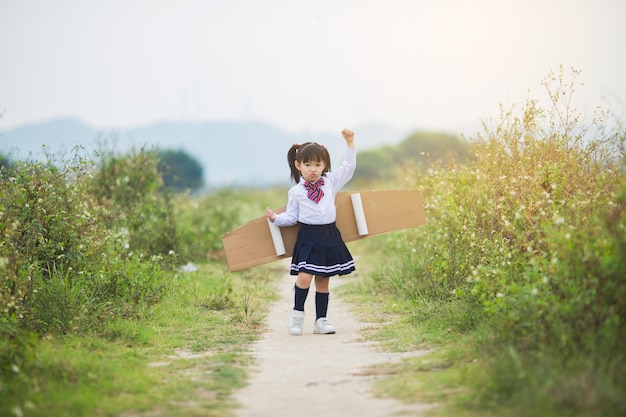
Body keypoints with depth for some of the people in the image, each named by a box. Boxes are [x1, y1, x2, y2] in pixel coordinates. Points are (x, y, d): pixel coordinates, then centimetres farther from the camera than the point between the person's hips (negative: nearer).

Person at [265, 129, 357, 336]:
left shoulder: (330, 181, 8)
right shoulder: (296, 191, 2)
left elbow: (349, 166, 12)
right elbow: (291, 217, 6)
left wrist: (350, 144, 6)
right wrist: (275, 218, -9)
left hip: (330, 237, 3)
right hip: (308, 238, -2)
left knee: (323, 280, 7)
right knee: (304, 277, -16)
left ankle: (321, 320, 15)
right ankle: (297, 313, 5)